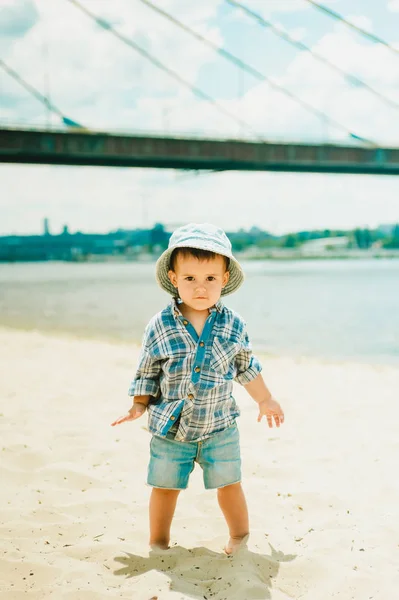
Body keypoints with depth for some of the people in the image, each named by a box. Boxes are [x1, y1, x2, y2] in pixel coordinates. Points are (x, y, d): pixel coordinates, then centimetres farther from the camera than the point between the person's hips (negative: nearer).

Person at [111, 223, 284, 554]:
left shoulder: (233, 325, -5)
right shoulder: (159, 327, -9)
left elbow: (247, 368, 10)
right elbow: (147, 372, 3)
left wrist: (266, 400, 18)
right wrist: (139, 406, -4)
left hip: (219, 427, 1)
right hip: (170, 428, 0)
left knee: (229, 484, 12)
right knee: (164, 487, 11)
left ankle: (240, 536, 36)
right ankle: (158, 543, 32)